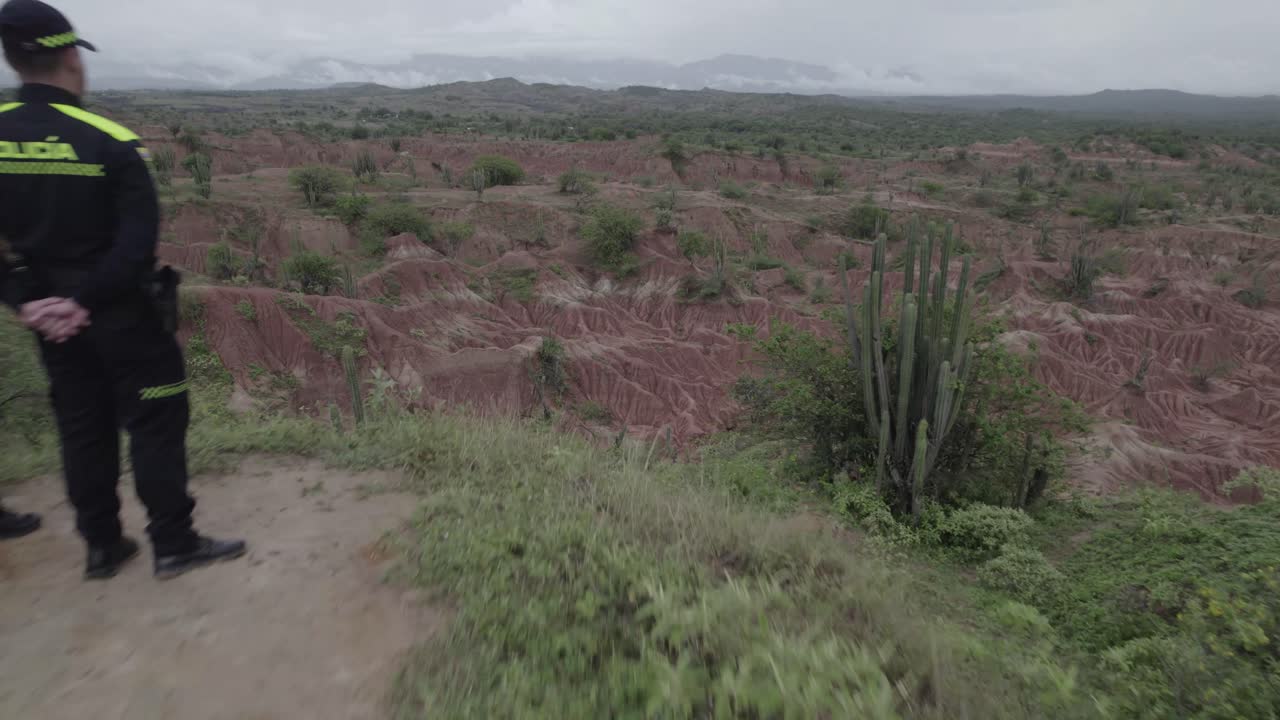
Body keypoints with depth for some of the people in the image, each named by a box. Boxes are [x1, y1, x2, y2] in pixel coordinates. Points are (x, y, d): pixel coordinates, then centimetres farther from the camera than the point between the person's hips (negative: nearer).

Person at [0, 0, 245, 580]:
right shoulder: (110, 143, -15)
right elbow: (138, 242, -20)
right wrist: (87, 302, -14)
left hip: (50, 314, 5)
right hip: (122, 312, -5)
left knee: (81, 427, 15)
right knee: (154, 422, 5)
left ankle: (103, 548, 26)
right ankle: (173, 545, 12)